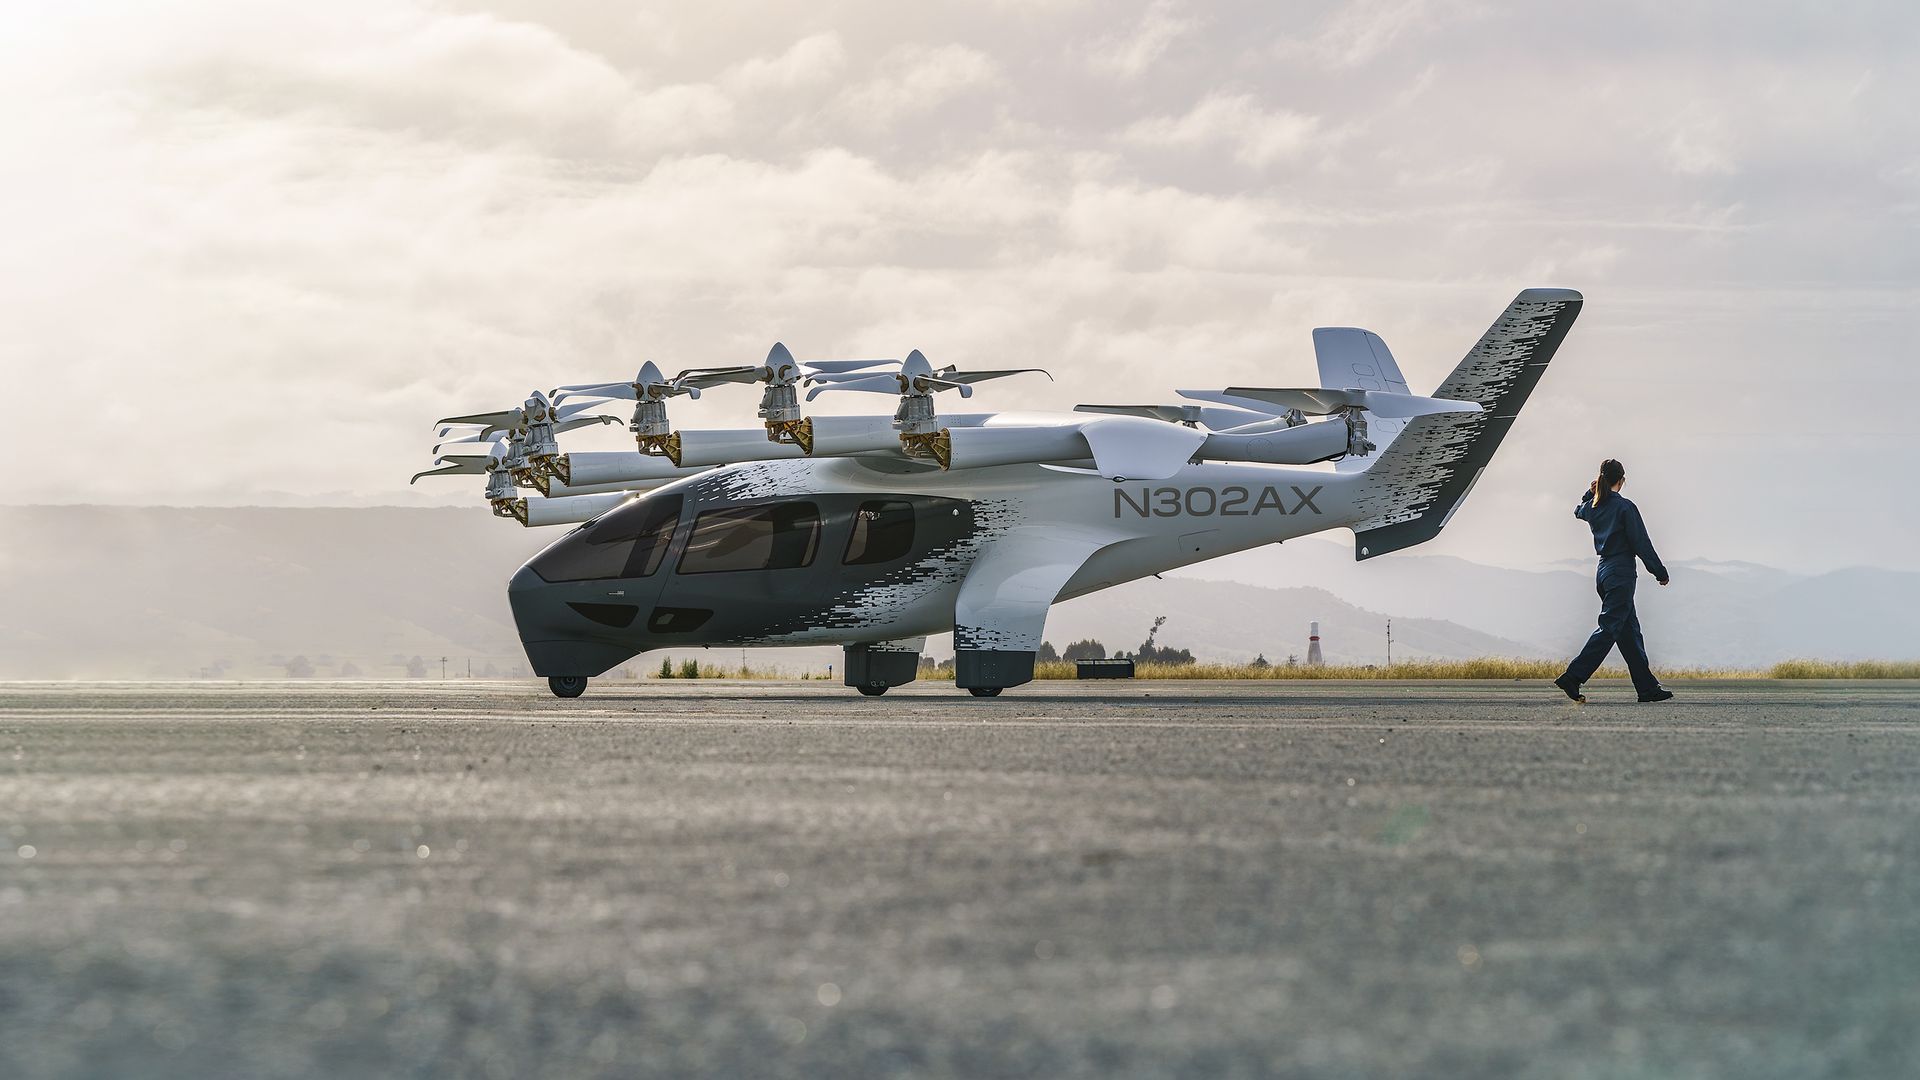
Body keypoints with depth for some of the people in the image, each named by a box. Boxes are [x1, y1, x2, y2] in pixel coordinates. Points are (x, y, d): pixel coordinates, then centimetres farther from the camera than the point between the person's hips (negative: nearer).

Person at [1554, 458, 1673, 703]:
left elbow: (1578, 511, 35)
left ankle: (1648, 687, 11)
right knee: (1608, 628, -9)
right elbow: (1642, 544, -11)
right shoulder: (1625, 507, -13)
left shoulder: (1592, 507, 7)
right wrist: (1660, 572, -3)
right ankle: (1573, 677, -16)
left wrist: (1590, 493, 24)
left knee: (1630, 630, 10)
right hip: (1621, 574, -8)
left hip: (1604, 572, 8)